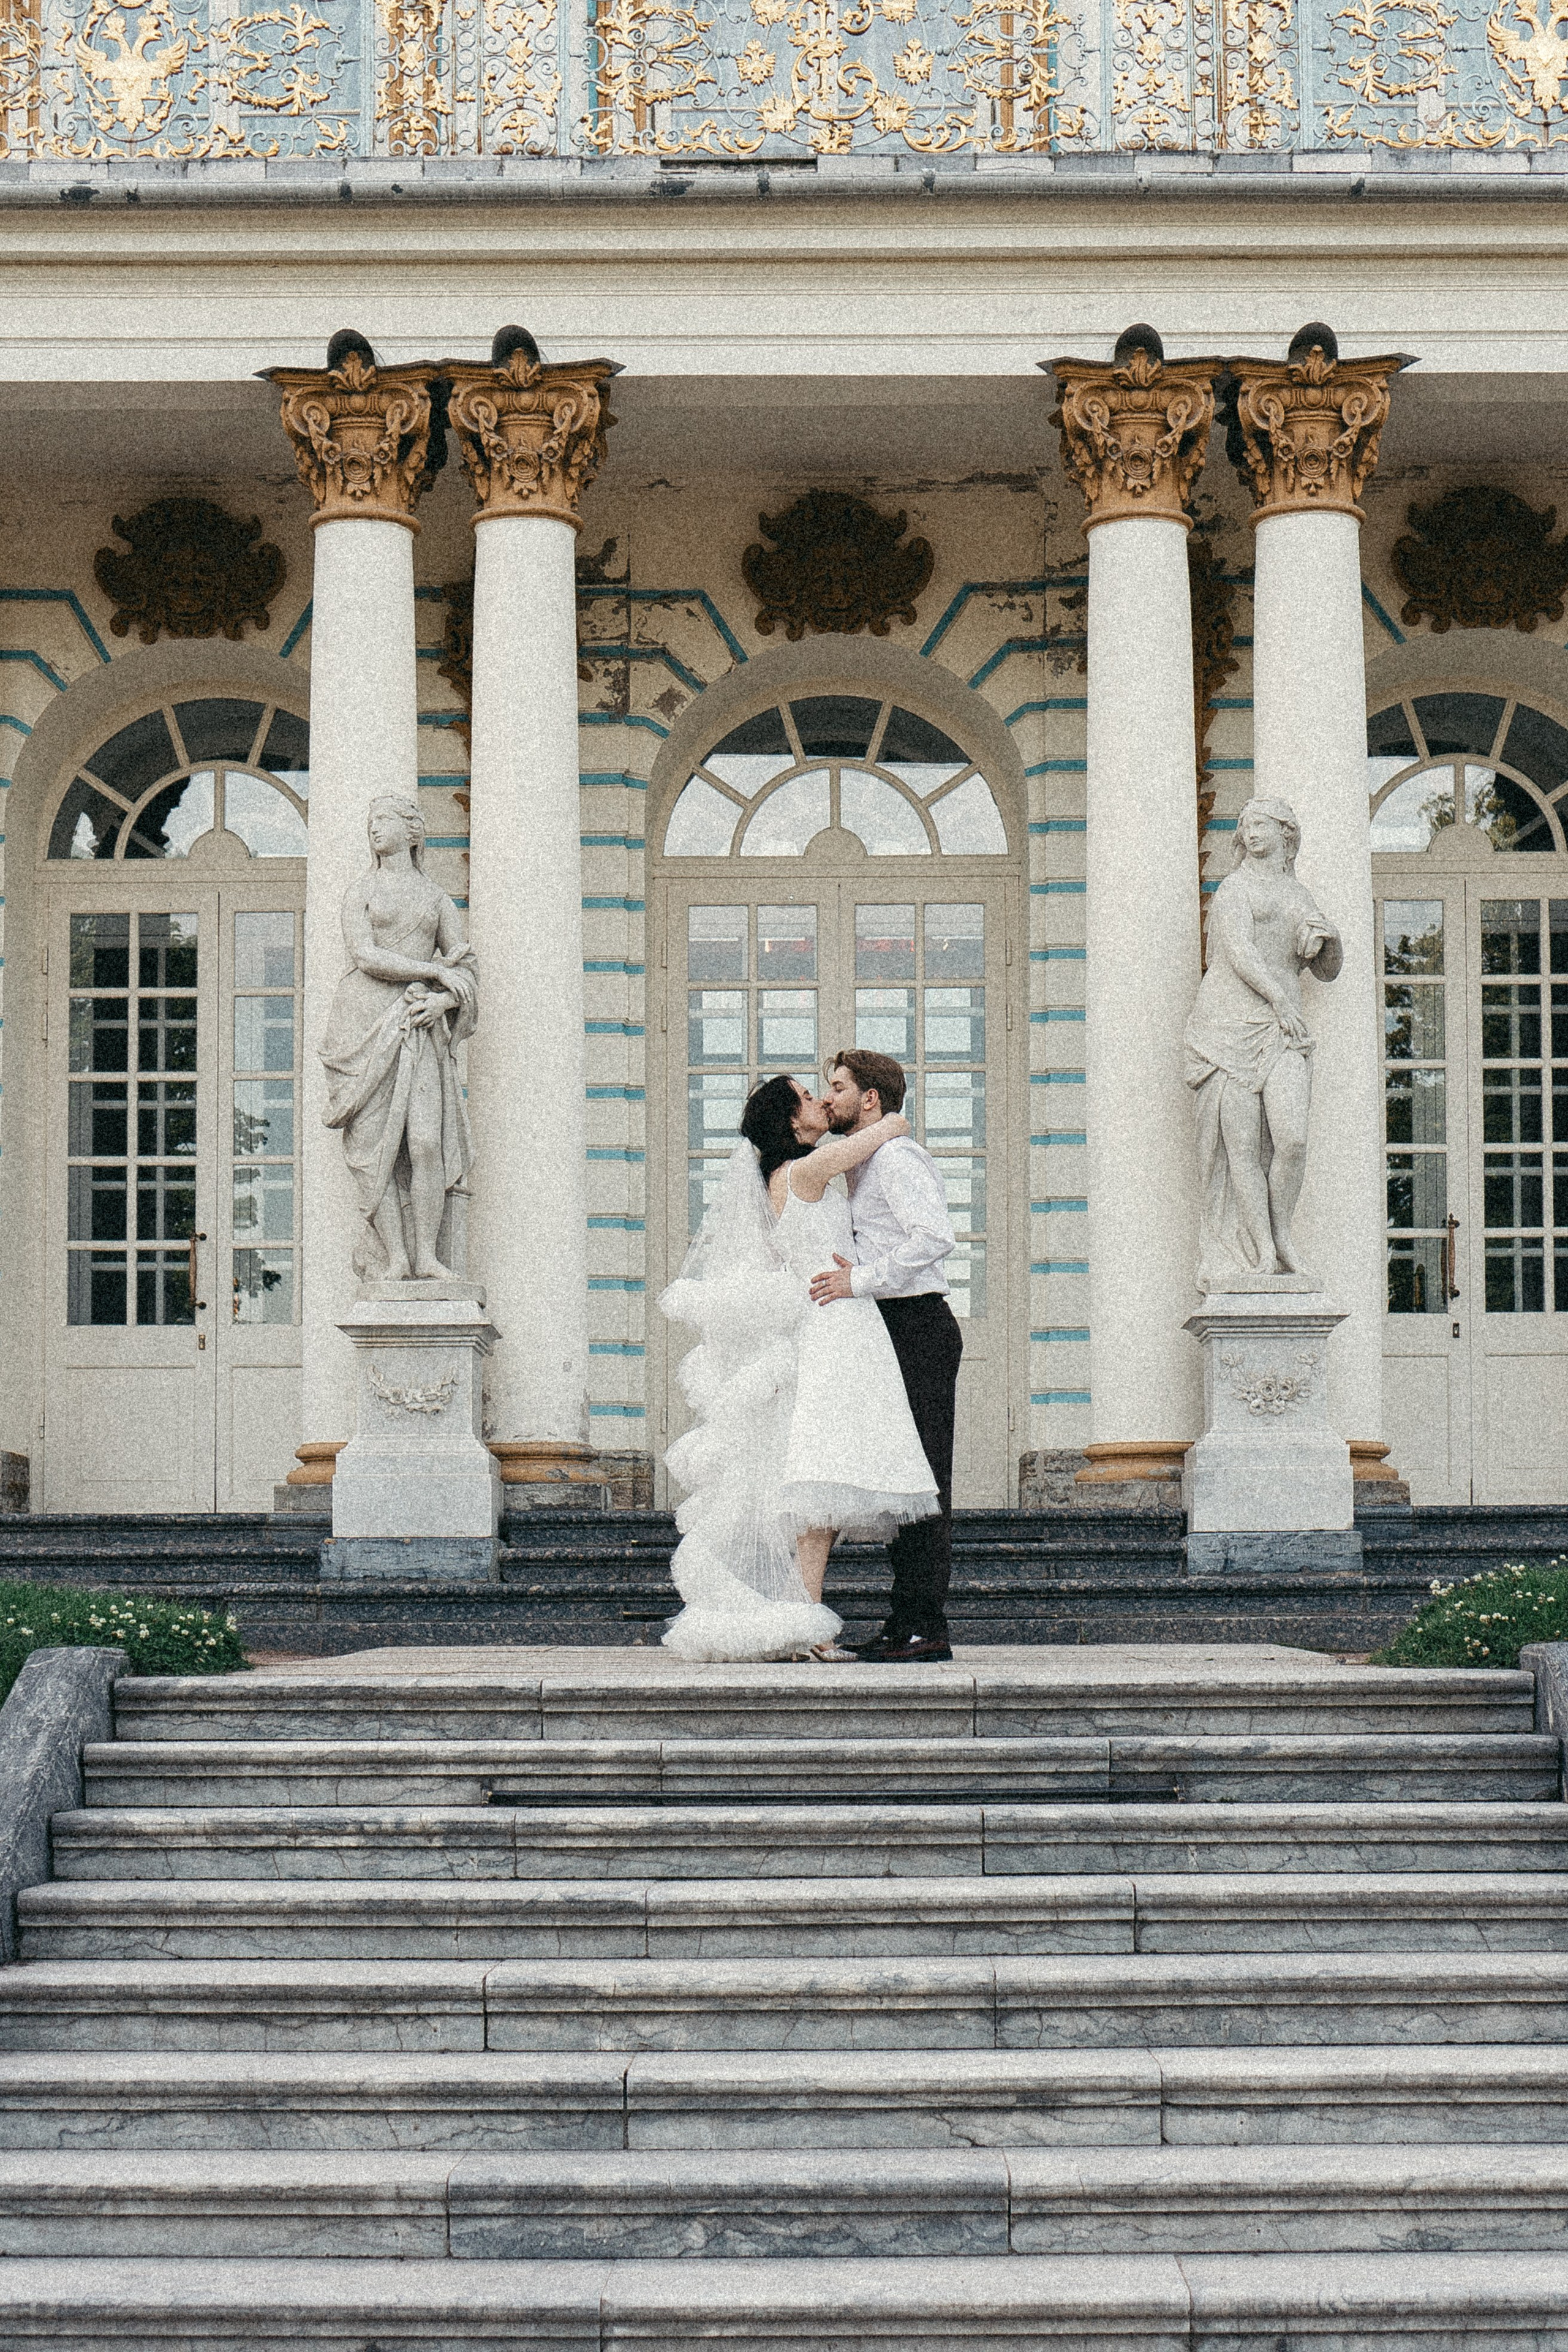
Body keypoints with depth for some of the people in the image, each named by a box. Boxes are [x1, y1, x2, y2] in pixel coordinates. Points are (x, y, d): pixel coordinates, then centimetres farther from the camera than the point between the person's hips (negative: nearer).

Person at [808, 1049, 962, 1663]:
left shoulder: (898, 1157, -11)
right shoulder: (864, 1165, 22)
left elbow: (935, 1236, -24)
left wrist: (861, 1280, -24)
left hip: (917, 1327, -11)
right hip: (894, 1333, 11)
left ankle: (924, 1627, -13)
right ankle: (907, 1623, 11)